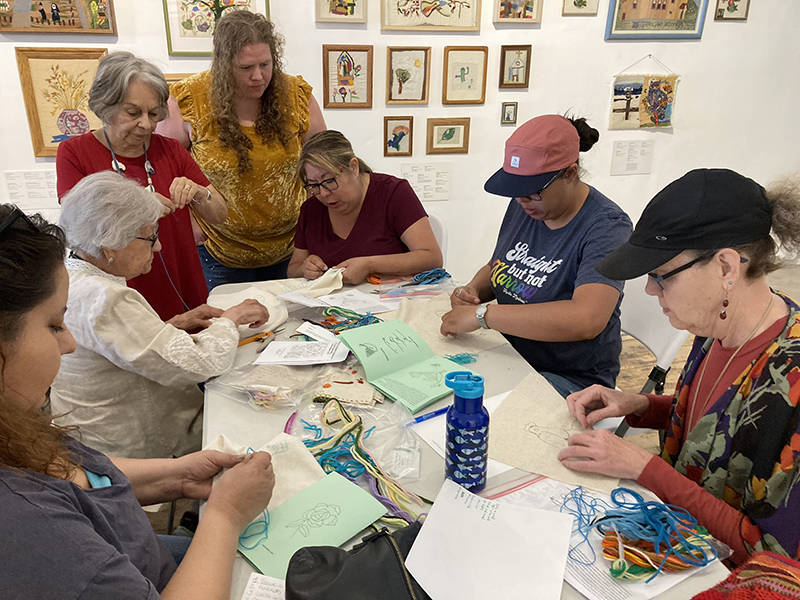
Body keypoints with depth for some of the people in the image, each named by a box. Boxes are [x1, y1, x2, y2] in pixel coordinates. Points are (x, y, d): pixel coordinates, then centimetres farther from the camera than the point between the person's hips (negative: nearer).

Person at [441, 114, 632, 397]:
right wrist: (472, 290, -5)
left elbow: (586, 320, -34)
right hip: (509, 354, 7)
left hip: (571, 379, -7)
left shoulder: (606, 226, -19)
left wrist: (482, 315, -32)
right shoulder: (523, 205, 4)